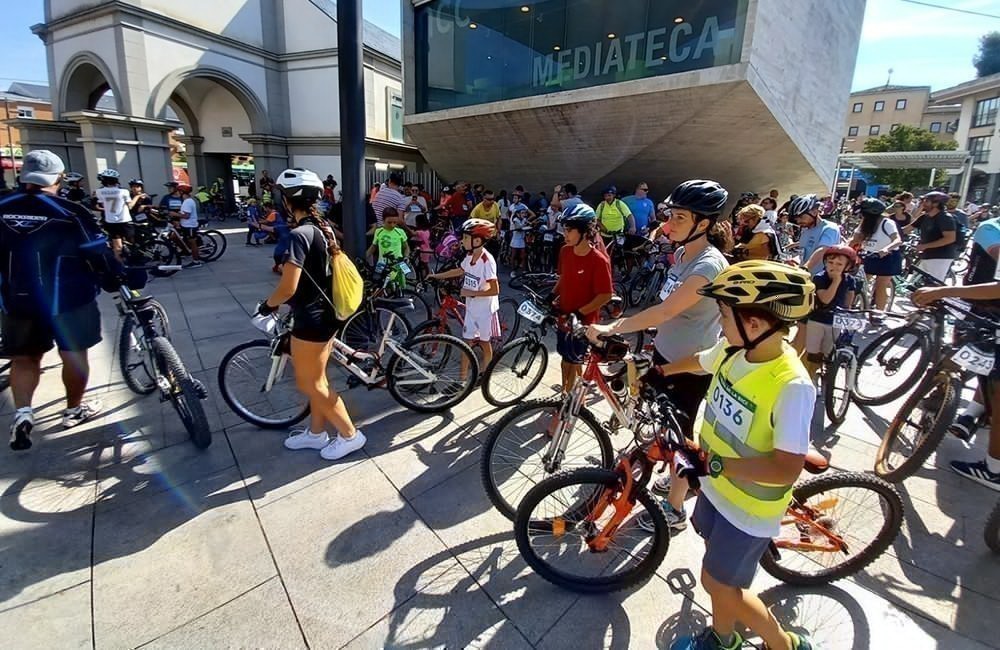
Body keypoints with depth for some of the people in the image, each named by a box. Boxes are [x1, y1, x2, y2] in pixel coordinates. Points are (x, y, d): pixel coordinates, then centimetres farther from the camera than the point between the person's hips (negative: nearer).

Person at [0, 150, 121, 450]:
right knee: (74, 355, 10)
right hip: (67, 299, -4)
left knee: (24, 358, 17)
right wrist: (121, 275, 5)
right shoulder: (69, 212, -12)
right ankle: (74, 410, 23)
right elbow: (98, 255, -11)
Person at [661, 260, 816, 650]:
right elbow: (698, 363, 12)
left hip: (750, 507, -7)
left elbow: (786, 470, -33)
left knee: (719, 584, 12)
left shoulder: (792, 386, -33)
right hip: (717, 486, 7)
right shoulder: (732, 350, -11)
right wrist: (657, 372, 27)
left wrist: (712, 463, -33)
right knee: (718, 575, 26)